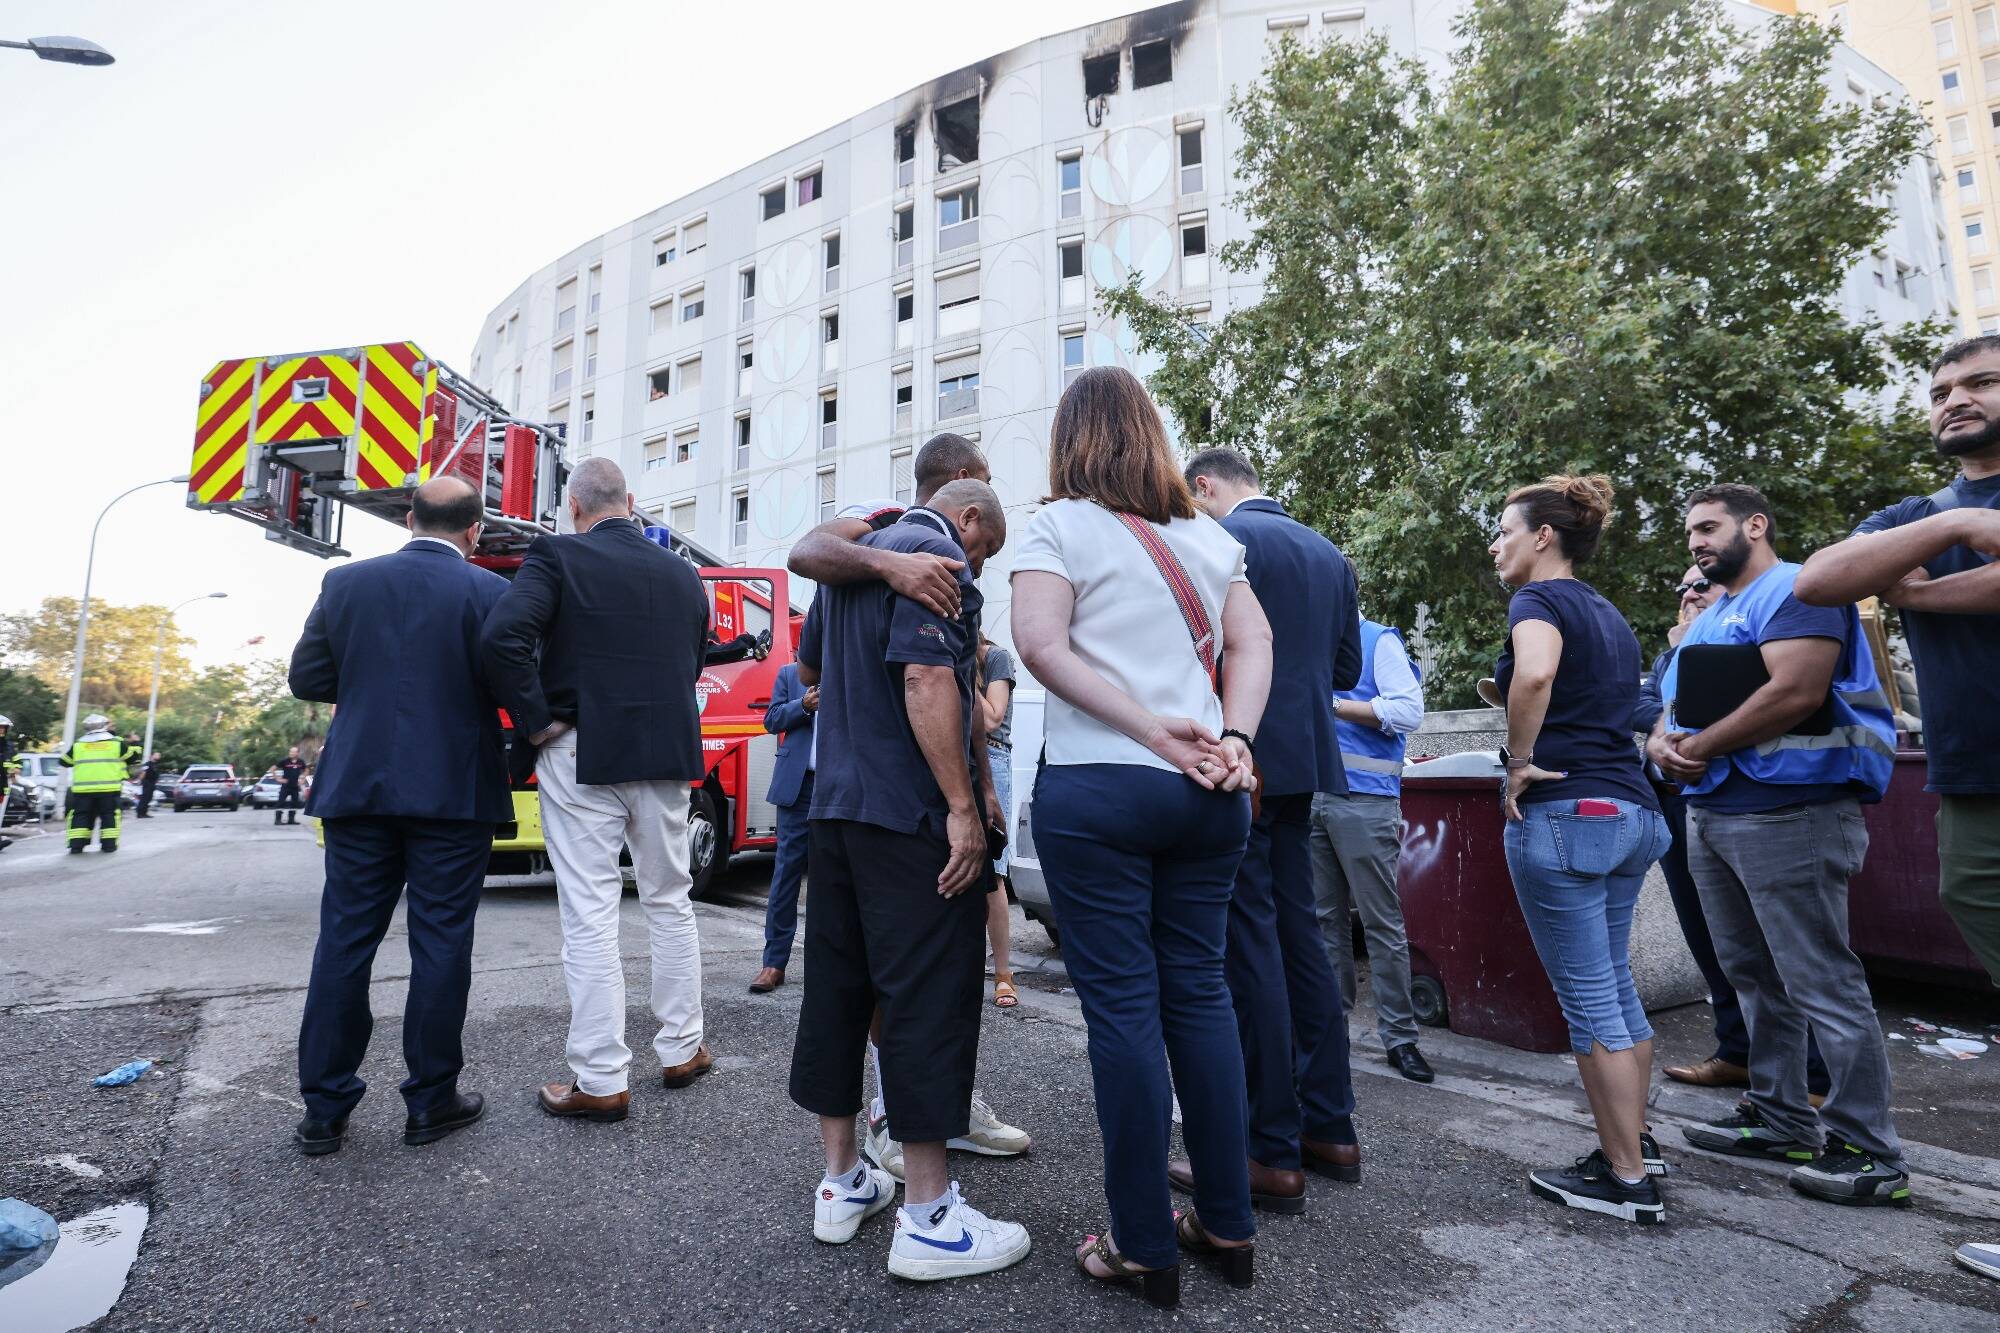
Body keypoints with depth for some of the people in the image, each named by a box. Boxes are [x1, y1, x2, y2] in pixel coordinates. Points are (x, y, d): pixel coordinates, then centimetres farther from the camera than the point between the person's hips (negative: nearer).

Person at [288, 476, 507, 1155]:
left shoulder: (345, 581, 4)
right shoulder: (490, 592, -7)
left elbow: (307, 678, 7)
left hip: (358, 788, 3)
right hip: (453, 793, -3)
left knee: (344, 942, 10)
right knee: (441, 944, 5)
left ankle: (324, 1110, 17)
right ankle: (431, 1101, 14)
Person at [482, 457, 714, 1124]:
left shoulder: (558, 555, -6)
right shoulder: (683, 574, 8)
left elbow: (503, 635, -21)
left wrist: (534, 720, -11)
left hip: (582, 757, -4)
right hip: (667, 757, 4)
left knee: (590, 917, 2)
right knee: (670, 902, 16)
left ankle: (601, 1081, 8)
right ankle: (681, 1049, 27)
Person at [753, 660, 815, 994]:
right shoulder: (789, 673, 13)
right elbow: (772, 720, 7)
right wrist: (803, 706, -10)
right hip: (798, 783, 1)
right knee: (787, 870, 1)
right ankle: (774, 961, 6)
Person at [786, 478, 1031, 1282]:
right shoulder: (937, 556, -9)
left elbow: (807, 667, 30)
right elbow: (927, 680, -23)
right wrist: (964, 807, -22)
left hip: (835, 802, 9)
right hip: (912, 810, -9)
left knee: (837, 984, 12)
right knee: (929, 996, -3)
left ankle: (842, 1183, 24)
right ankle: (928, 1217, 5)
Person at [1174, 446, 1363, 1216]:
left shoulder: (1218, 539, -9)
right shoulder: (1328, 553, 14)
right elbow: (1345, 667, 17)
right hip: (1303, 762, 8)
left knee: (1249, 947, -3)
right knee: (1299, 936, 15)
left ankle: (1272, 1154, 5)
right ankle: (1330, 1129, 24)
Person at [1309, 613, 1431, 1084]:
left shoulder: (1378, 640, -2)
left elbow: (1410, 711, -12)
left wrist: (1333, 705, -13)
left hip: (1363, 798, -6)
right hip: (1310, 796, 6)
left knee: (1382, 922, -1)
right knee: (1325, 918, 10)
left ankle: (1400, 1038, 8)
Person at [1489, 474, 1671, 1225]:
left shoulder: (1540, 598, -7)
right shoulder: (1608, 615, 20)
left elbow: (1534, 673, -29)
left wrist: (1519, 762, -18)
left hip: (1565, 812, -9)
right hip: (1631, 810, 9)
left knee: (1588, 999, -1)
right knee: (1615, 987, 18)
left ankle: (1627, 1181, 8)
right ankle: (1634, 1144, 29)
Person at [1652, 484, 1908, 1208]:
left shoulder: (1798, 589, -8)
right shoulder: (1706, 619, 21)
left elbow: (1796, 692, -22)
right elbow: (1675, 709, 18)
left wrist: (1699, 746, -14)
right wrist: (1662, 743, -5)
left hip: (1787, 816, -9)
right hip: (1712, 817, 9)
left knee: (1822, 984, -5)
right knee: (1755, 977, 14)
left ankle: (1870, 1152, 5)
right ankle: (1781, 1119, 24)